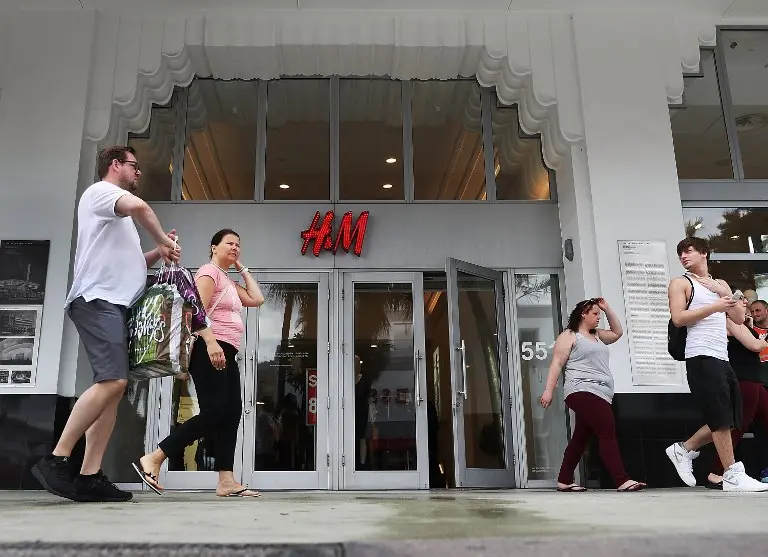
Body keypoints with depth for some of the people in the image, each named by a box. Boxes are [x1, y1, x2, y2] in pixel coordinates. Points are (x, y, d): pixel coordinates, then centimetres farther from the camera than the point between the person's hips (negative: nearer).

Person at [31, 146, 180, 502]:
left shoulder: (119, 217, 32)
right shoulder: (100, 191, 4)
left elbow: (130, 264, 34)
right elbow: (139, 206, -18)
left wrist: (160, 252, 16)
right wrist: (164, 240, -3)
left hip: (117, 305, 9)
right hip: (98, 300, -9)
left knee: (113, 387, -2)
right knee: (112, 381, -22)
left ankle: (89, 476, -6)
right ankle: (56, 460, -17)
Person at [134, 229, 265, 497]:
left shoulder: (229, 282, 26)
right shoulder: (209, 271, -2)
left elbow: (257, 299, 20)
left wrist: (242, 268, 23)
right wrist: (210, 342, -28)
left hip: (226, 354, 10)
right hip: (210, 350, -10)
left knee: (231, 414, 2)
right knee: (213, 413, -17)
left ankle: (226, 481, 0)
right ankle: (153, 459, -13)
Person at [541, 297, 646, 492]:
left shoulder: (597, 336, 27)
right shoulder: (569, 336, 2)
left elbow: (618, 332, 36)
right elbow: (557, 363, -5)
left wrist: (607, 309, 25)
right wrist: (549, 391, -12)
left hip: (600, 394, 9)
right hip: (583, 393, -9)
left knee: (580, 438, 8)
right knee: (607, 432, -18)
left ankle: (564, 481, 13)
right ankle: (622, 481, -21)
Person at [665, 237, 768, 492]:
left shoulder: (721, 284, 22)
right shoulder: (681, 283, 3)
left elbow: (739, 319, 14)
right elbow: (678, 318, -11)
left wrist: (724, 293, 1)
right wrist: (714, 307, -14)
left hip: (722, 358, 7)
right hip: (701, 357, -7)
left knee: (727, 420, 8)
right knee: (721, 418, -8)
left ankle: (684, 449, 18)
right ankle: (733, 476, -2)